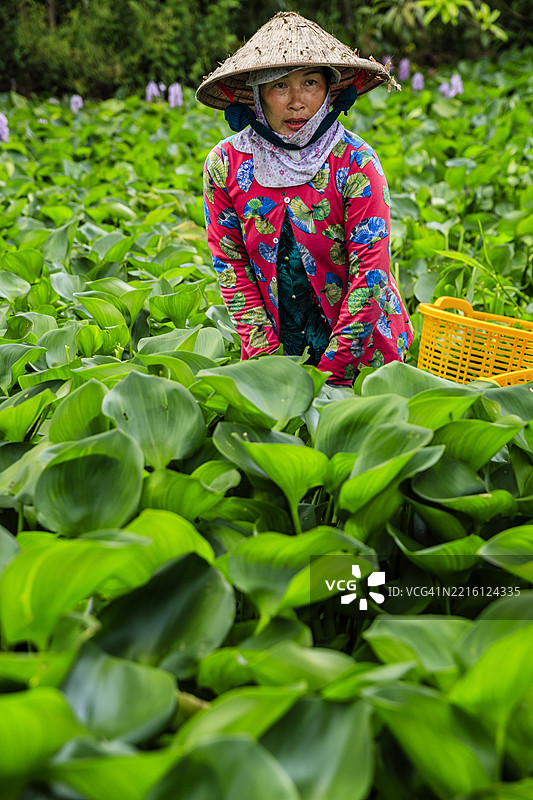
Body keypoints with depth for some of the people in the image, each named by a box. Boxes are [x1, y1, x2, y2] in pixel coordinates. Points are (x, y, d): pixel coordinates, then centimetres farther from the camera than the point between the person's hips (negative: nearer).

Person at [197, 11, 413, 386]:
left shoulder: (355, 162, -17)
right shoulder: (224, 165, -9)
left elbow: (369, 272, -17)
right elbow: (230, 262, -3)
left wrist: (330, 372, -20)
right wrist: (262, 355, -11)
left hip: (360, 345, -2)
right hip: (277, 344, 2)